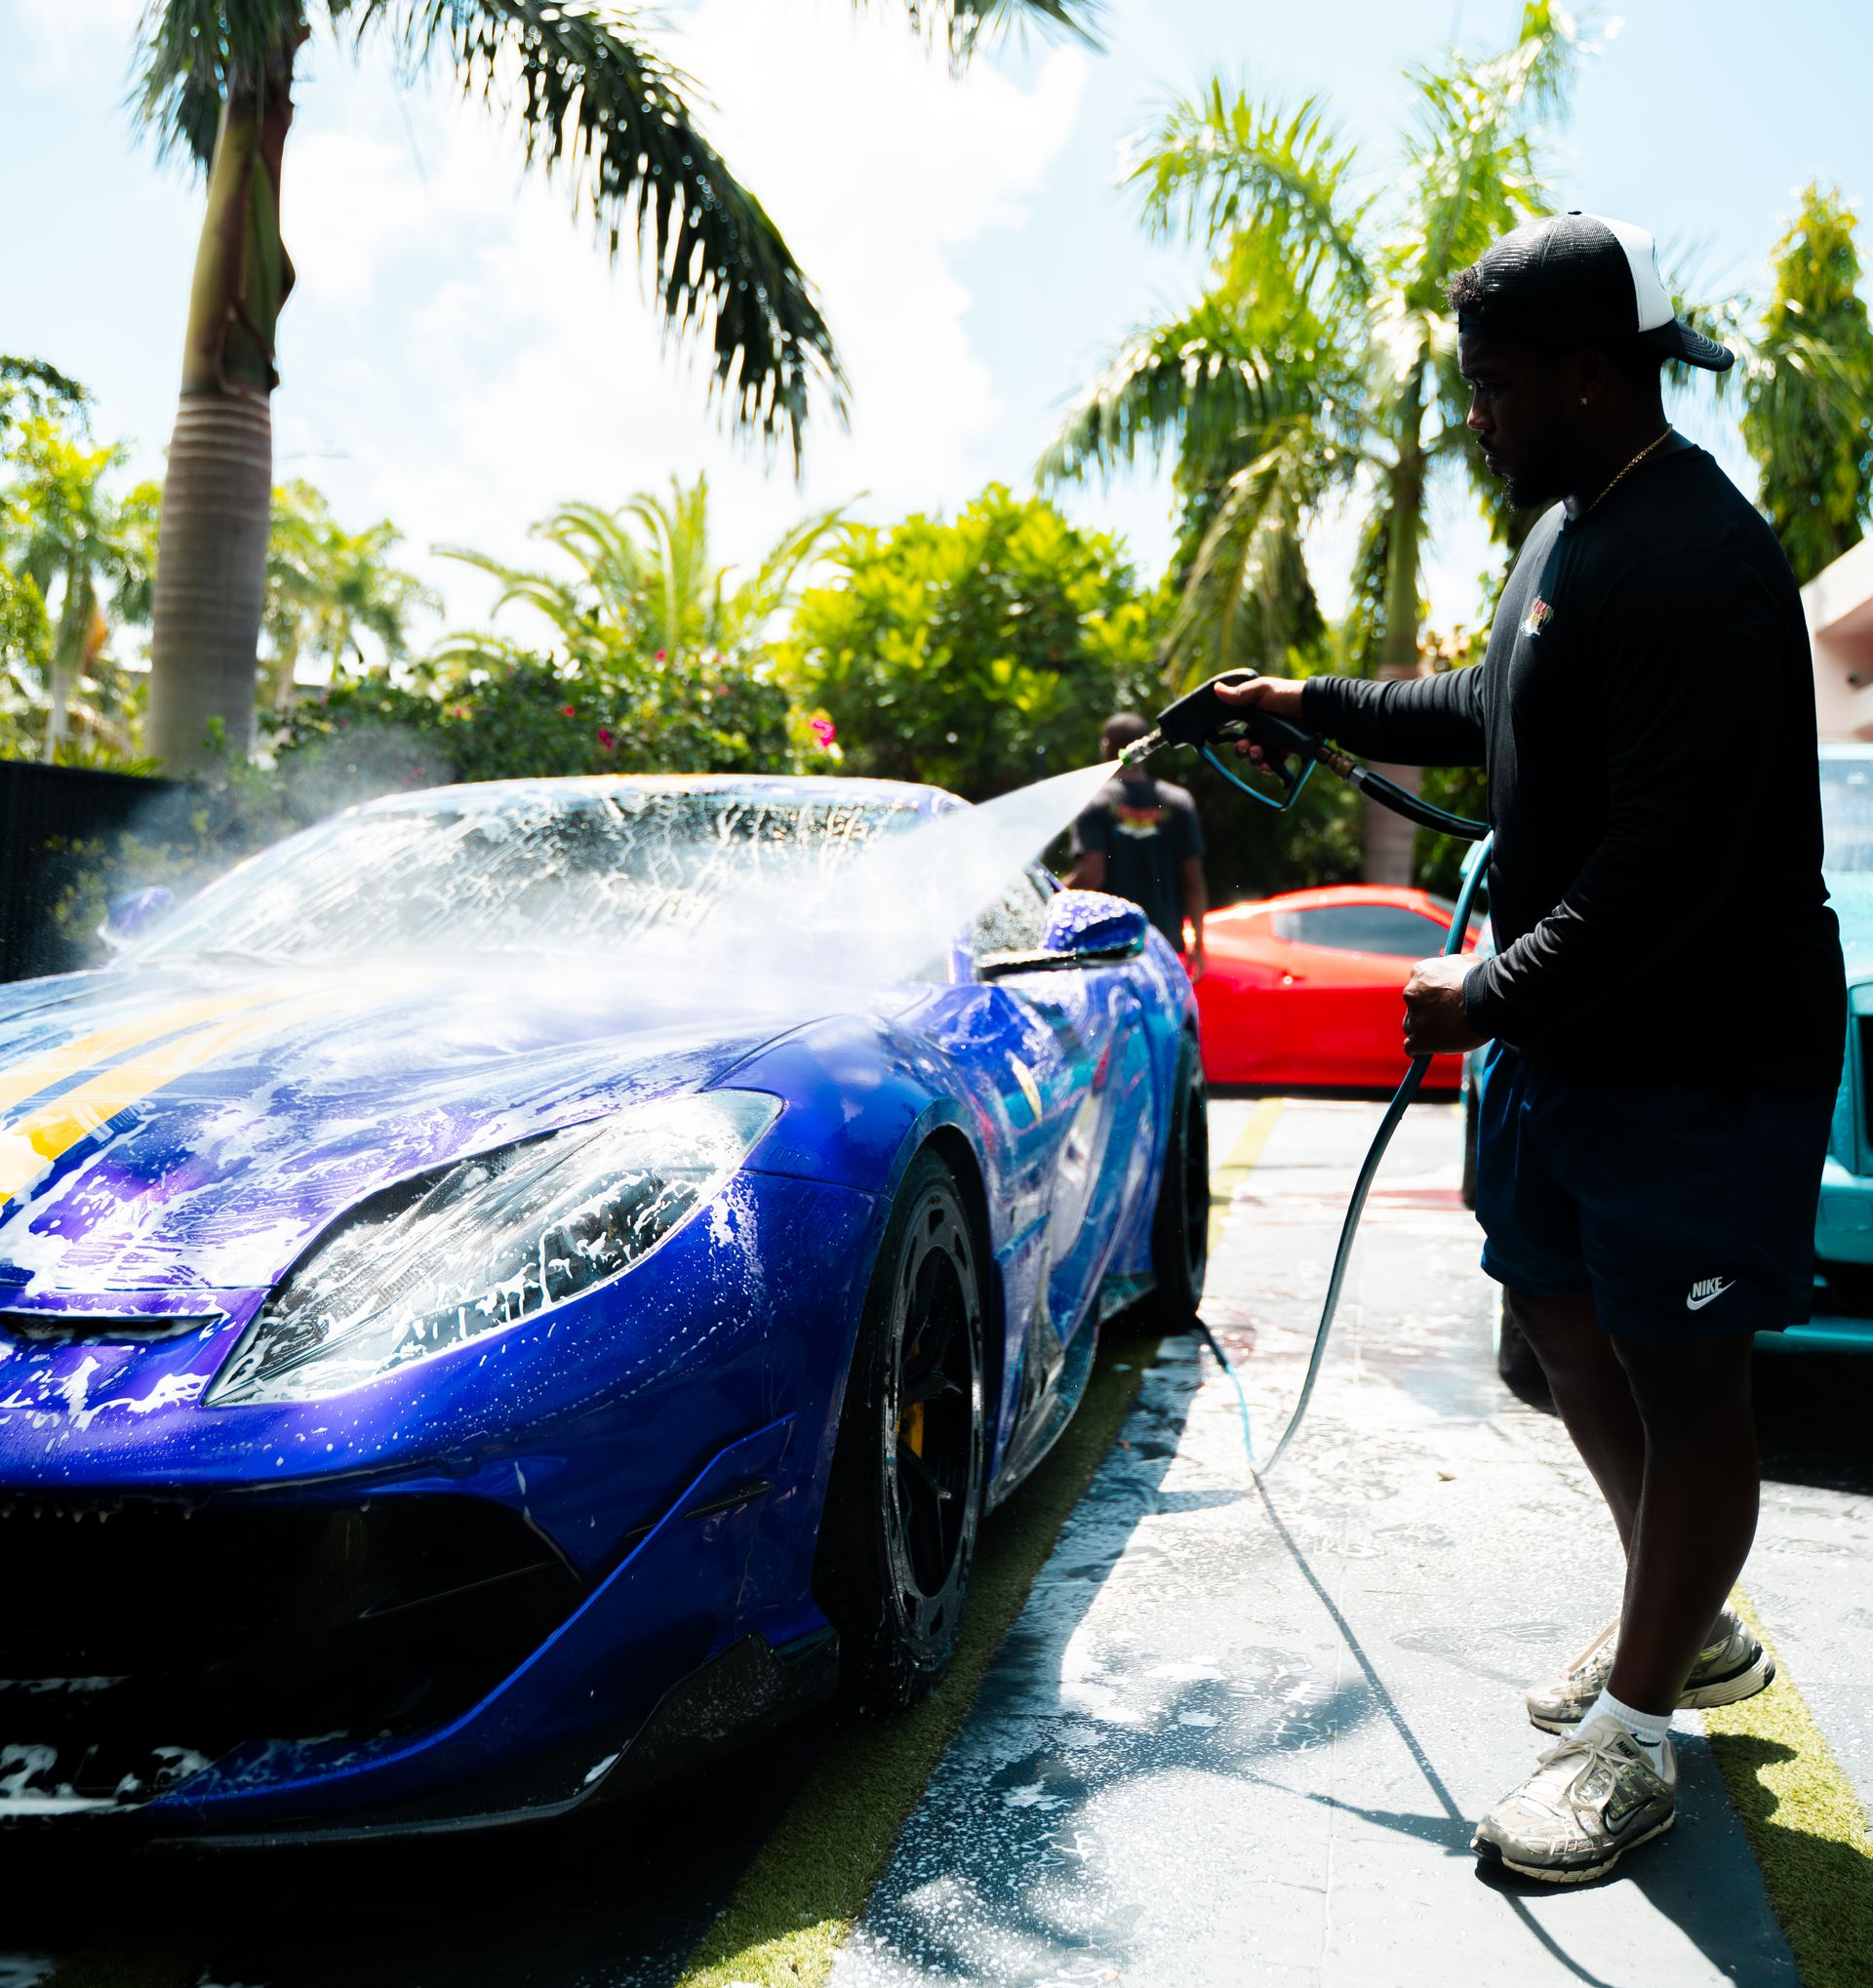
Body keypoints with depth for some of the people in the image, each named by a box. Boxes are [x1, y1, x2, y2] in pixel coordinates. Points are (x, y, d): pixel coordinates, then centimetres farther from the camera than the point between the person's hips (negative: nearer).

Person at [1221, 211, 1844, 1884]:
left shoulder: (1693, 561, -22)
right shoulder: (1572, 527, 12)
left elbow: (1674, 857, -27)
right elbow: (1497, 714, 28)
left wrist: (1494, 994, -19)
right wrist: (1326, 705, 28)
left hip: (1698, 1050, -10)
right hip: (1567, 1030, 10)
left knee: (1682, 1371, 2)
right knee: (1557, 1305, 18)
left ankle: (1635, 1733, 18)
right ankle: (1691, 1627, 37)